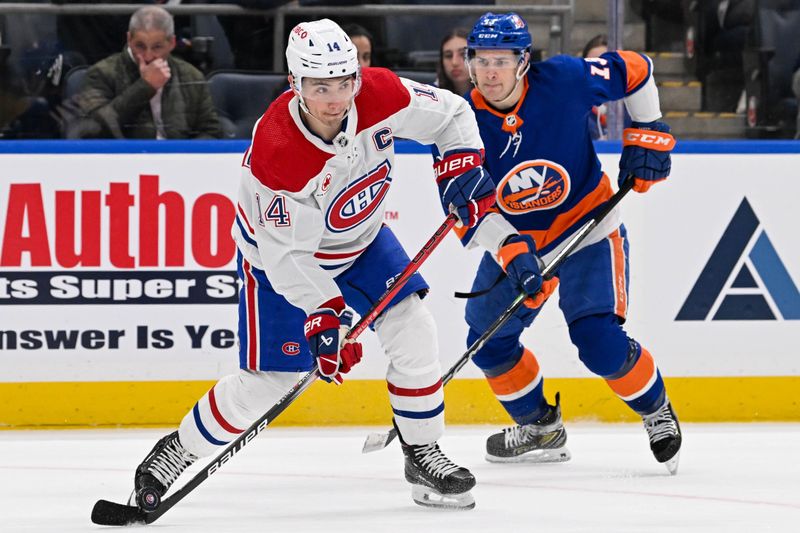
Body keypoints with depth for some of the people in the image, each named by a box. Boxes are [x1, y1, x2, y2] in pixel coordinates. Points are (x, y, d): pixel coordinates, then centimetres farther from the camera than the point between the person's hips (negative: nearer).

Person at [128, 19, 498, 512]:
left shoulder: (381, 96, -25)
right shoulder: (274, 152, -37)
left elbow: (451, 114, -6)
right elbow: (287, 254, -32)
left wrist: (462, 167, -21)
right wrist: (323, 313, -40)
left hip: (361, 239, 5)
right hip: (281, 253, -5)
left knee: (413, 332, -8)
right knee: (270, 379, -6)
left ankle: (423, 455, 9)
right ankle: (177, 452, 14)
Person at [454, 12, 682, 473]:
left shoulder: (564, 81, -22)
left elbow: (635, 71, -5)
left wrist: (648, 133, -4)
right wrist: (510, 250, -35)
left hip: (587, 227, -4)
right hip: (515, 238, 4)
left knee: (600, 343, -18)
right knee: (487, 342, 8)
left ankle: (657, 410, 10)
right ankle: (541, 428, 30)